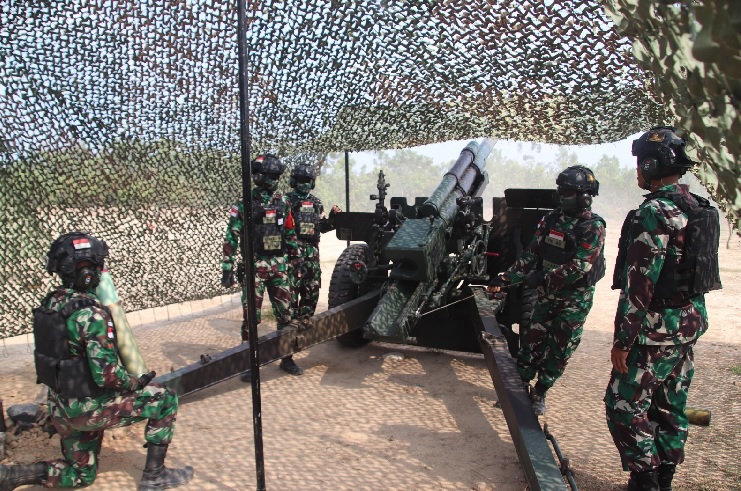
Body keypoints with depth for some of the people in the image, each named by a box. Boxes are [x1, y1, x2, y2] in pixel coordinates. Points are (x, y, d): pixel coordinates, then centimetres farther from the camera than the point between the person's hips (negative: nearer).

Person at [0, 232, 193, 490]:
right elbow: (107, 375, -28)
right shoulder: (91, 313, -25)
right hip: (88, 408, -8)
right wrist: (138, 382, -10)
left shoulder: (51, 302, 1)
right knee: (165, 400, 2)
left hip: (61, 409, 8)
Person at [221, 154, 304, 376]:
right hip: (254, 266, -4)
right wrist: (227, 269, -8)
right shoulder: (244, 204, -4)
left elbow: (291, 235, 14)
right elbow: (231, 238, -4)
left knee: (285, 314, 7)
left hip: (280, 266, 4)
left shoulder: (283, 203, 8)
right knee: (251, 316, 0)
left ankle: (287, 358, 20)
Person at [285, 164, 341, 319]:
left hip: (312, 251, 6)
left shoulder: (317, 202, 15)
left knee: (312, 287, 10)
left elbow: (323, 227, 19)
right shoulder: (287, 200, -3)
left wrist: (333, 217, 3)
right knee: (292, 286, -6)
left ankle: (305, 319, 23)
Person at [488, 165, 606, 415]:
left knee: (558, 351, 5)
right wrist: (506, 277, 0)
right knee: (532, 340, 5)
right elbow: (531, 254, 6)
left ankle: (540, 393, 20)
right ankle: (521, 385, 19)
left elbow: (579, 267, -21)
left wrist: (544, 278, -24)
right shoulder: (551, 218, 2)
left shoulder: (593, 227, -13)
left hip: (575, 298, -4)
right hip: (547, 294, 4)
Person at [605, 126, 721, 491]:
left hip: (657, 327, -9)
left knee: (624, 405, 1)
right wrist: (688, 317, 22)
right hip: (691, 320, 10)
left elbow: (639, 282, -22)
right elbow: (689, 270, 15)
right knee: (670, 407, 17)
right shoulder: (700, 208, 10)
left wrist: (623, 339, -17)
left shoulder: (655, 211, -19)